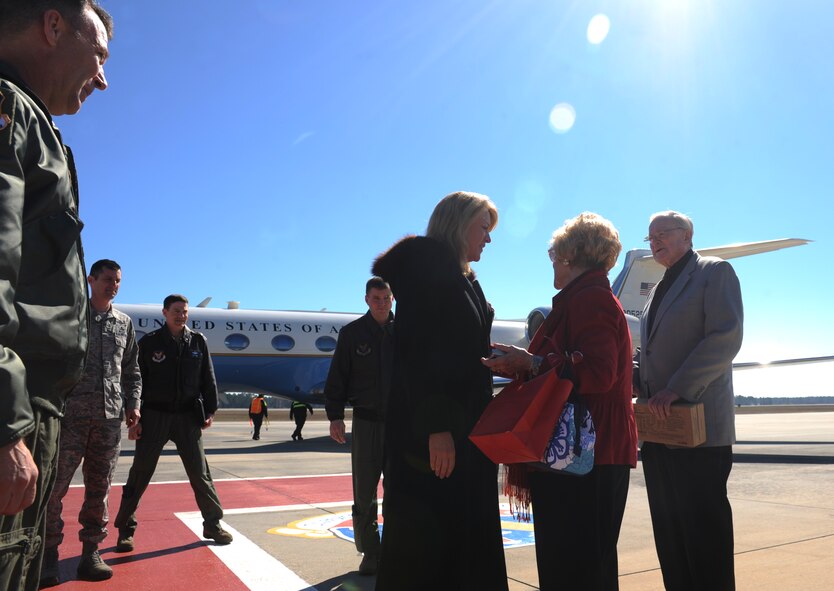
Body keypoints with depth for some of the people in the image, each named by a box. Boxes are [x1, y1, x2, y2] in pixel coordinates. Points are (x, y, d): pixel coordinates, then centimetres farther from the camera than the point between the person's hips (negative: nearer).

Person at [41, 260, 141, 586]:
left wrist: (133, 404, 7)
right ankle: (48, 554, 8)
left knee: (99, 487, 6)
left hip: (110, 416, 3)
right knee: (54, 484, -4)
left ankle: (91, 552, 15)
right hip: (71, 412, -3)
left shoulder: (124, 323, 15)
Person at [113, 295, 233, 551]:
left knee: (200, 472, 6)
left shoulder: (198, 341, 4)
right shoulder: (149, 342, -2)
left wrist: (210, 410, 5)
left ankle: (213, 524, 17)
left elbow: (208, 378, 9)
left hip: (187, 416, 2)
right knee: (140, 473, 4)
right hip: (154, 415, -1)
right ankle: (125, 530, 17)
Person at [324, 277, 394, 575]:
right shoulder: (352, 333, 2)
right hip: (366, 420, -1)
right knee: (364, 492, 5)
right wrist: (335, 415, -4)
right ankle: (370, 552, 19)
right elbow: (337, 377, 2)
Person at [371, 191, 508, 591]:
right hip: (428, 436, -9)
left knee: (461, 541, 14)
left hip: (463, 434, 9)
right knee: (423, 546, -2)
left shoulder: (461, 280, 19)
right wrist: (435, 425, -25)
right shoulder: (424, 265, -8)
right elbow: (417, 351, -19)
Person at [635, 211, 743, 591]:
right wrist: (642, 390, 7)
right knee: (669, 529, 10)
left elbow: (726, 337, -14)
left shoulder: (715, 271, -1)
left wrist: (677, 389, -21)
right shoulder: (659, 290, 22)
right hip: (660, 428, 8)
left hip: (699, 426, -7)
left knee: (704, 529, -2)